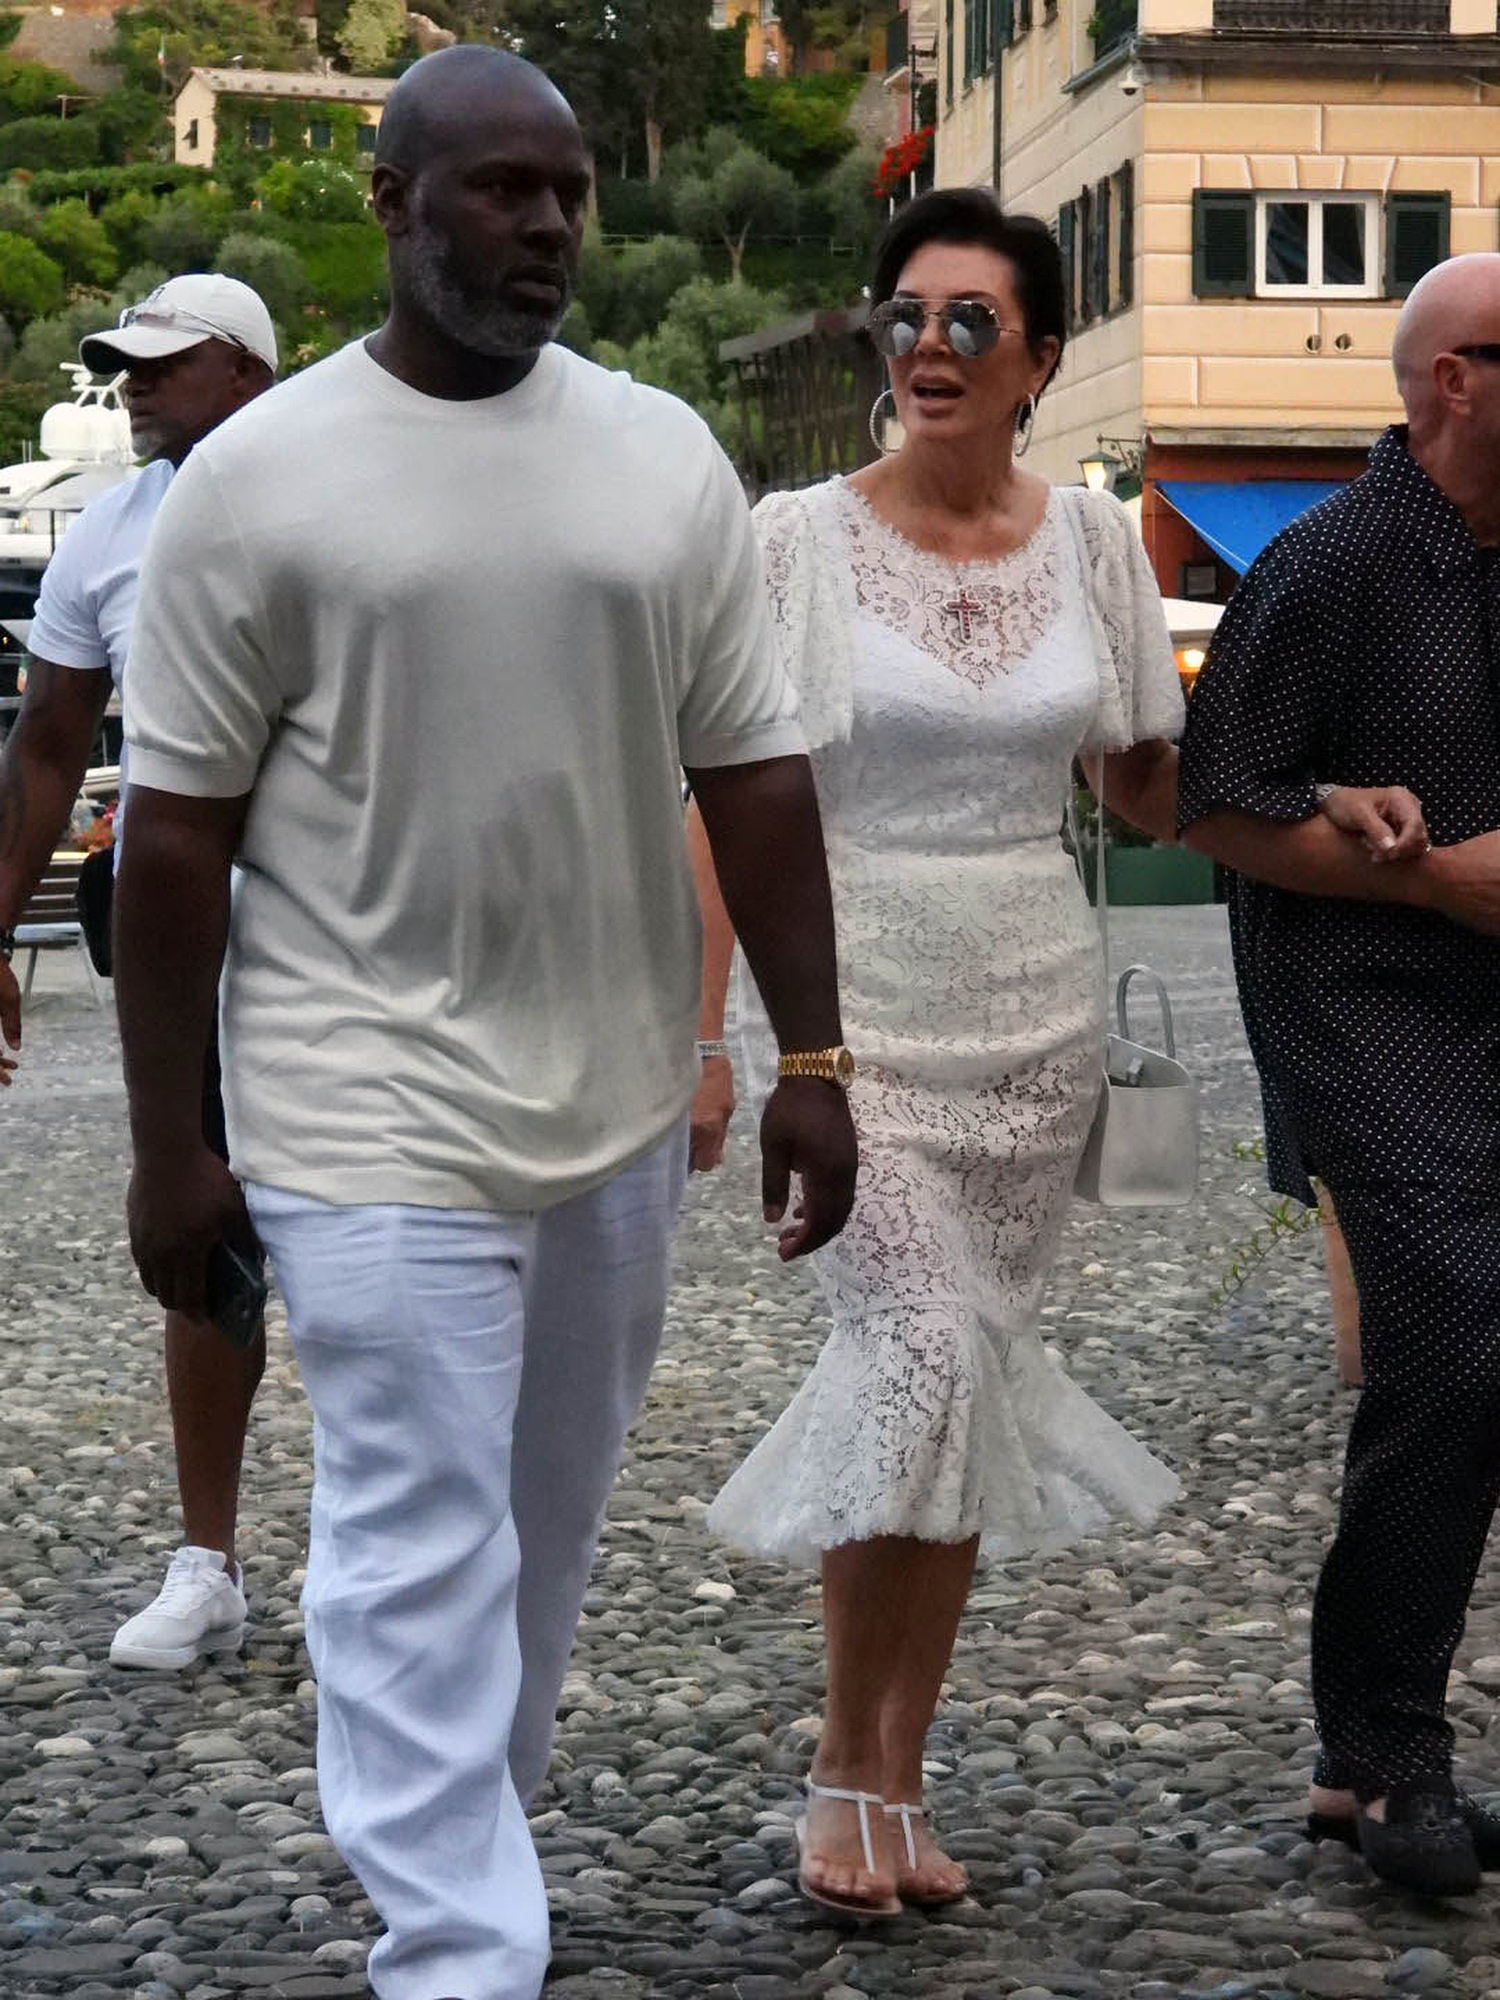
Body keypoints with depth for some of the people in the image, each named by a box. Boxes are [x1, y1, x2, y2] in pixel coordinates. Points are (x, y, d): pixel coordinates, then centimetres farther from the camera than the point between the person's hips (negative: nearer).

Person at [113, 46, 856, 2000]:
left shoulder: (666, 454, 5)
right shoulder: (258, 476, -6)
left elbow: (755, 771, 6)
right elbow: (177, 831, -4)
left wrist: (811, 1057, 2)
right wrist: (168, 1145, -5)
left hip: (622, 1099, 5)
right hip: (378, 1109, -4)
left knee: (548, 1517, 17)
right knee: (422, 1547, -6)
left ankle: (460, 1820, 38)